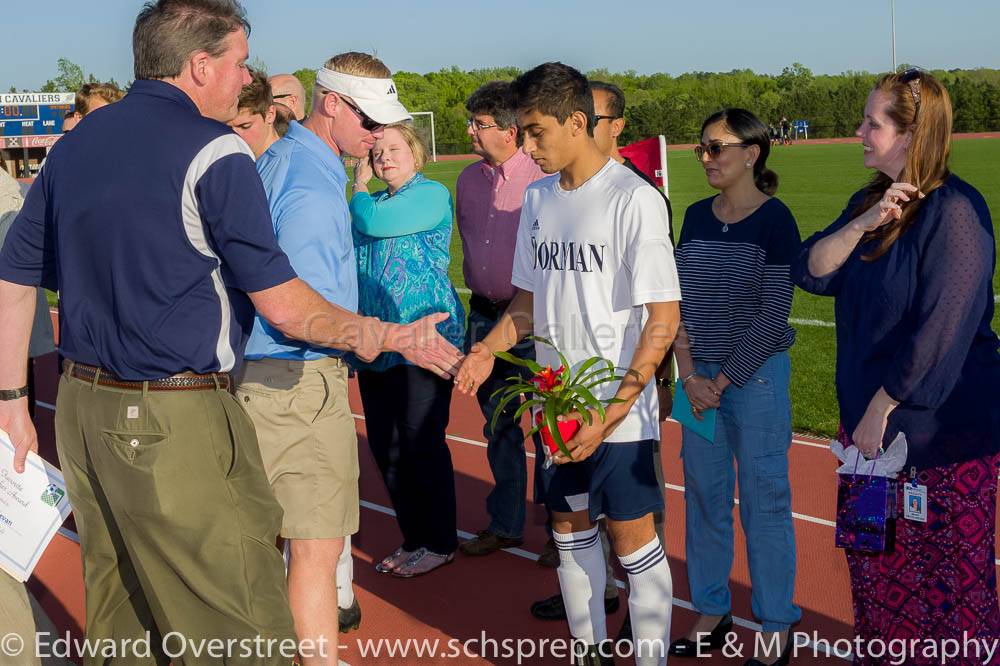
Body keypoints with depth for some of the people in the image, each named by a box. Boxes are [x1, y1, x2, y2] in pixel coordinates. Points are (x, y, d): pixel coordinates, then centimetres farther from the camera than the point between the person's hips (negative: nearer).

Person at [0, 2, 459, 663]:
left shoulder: (74, 143, 12)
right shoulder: (213, 150, -10)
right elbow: (285, 306, -12)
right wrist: (396, 338, -5)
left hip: (81, 407, 8)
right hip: (173, 426, -8)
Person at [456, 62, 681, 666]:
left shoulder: (634, 199, -14)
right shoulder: (538, 198, 7)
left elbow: (664, 319, -16)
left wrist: (611, 411, -21)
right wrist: (486, 350, -3)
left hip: (620, 410, -7)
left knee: (631, 535, 0)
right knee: (570, 527, 15)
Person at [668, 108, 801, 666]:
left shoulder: (775, 220, -8)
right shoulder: (698, 216, 8)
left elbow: (773, 315, -12)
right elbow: (679, 300, 5)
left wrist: (723, 381, -11)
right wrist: (690, 376, -6)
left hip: (756, 376, -5)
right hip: (698, 377, 6)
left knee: (764, 502, 3)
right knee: (704, 495, 11)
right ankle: (712, 613, 27)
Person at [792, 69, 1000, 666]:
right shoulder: (870, 200, 8)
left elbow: (941, 332, -22)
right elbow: (811, 271, -1)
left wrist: (881, 410, -17)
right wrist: (864, 225, -16)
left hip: (943, 431, -8)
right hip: (868, 417, 8)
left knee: (949, 572, 5)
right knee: (874, 563, 19)